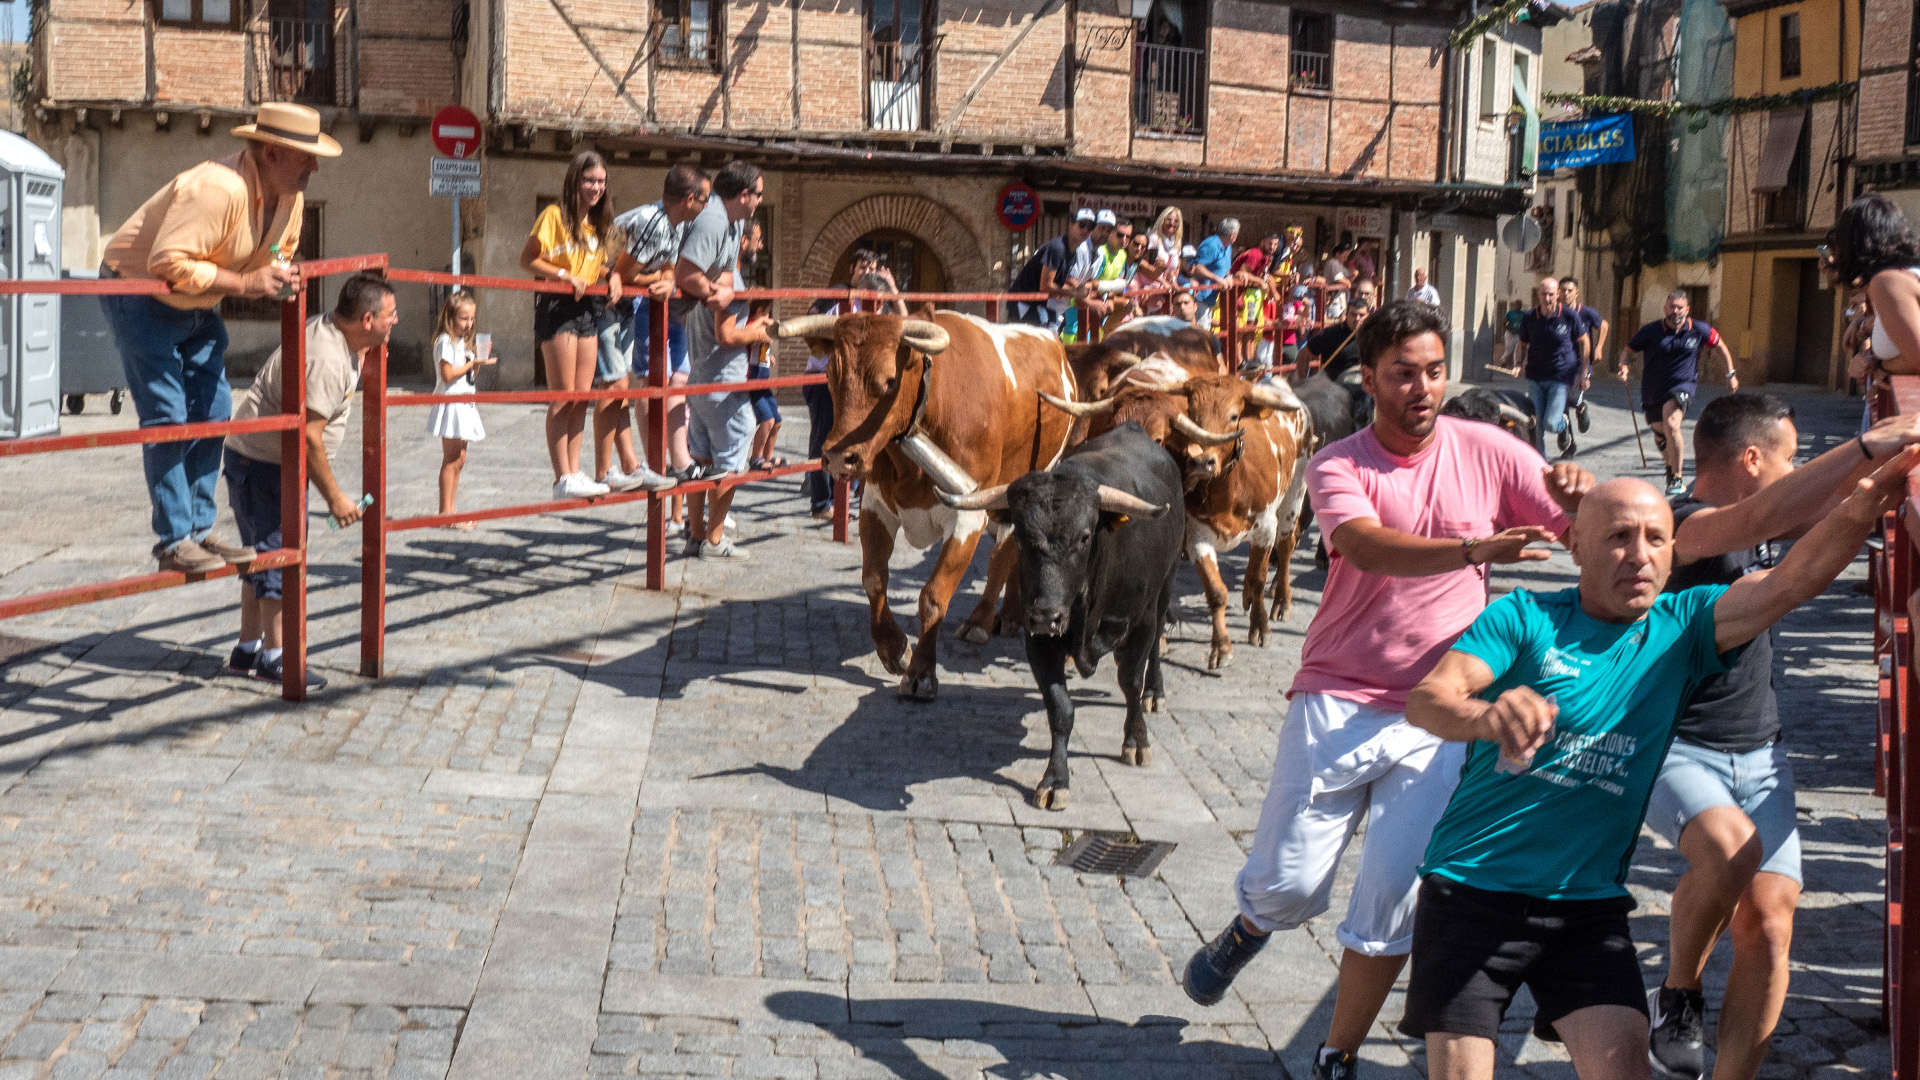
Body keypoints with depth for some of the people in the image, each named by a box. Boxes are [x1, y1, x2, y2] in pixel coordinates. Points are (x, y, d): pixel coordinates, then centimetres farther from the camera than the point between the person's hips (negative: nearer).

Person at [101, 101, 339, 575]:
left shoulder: (290, 196, -4)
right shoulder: (217, 189, -33)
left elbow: (282, 249, 14)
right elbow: (168, 261, -35)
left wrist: (280, 272, -10)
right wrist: (244, 282, -33)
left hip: (197, 306, 9)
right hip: (141, 295, -9)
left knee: (213, 410, 7)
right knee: (167, 417, -11)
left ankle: (199, 530, 16)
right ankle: (173, 541, -6)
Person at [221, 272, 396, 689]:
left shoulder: (334, 330, 2)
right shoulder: (325, 361, -28)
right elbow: (307, 435, -29)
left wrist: (365, 356, 6)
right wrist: (334, 496, -22)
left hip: (268, 461, 11)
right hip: (262, 463, -11)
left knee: (264, 554, 15)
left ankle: (248, 650, 24)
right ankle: (274, 657, 1)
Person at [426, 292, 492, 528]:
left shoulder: (462, 342, 17)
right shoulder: (445, 341, -11)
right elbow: (448, 374, -18)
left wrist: (477, 358, 4)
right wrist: (473, 363, -16)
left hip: (464, 406, 9)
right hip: (451, 404, -9)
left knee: (459, 460, 10)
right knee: (451, 460, -8)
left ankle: (449, 510, 15)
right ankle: (445, 511, -6)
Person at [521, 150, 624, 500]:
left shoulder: (600, 222, 13)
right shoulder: (554, 215, -8)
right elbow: (527, 259, -10)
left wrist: (613, 276, 3)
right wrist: (565, 276, -20)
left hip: (589, 308, 7)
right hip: (557, 305, -7)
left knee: (582, 397, 6)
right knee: (563, 397, -7)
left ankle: (574, 473, 12)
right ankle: (563, 479, -6)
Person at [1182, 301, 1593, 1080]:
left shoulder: (1487, 451, 0)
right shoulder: (1337, 467, -5)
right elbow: (1367, 547, -26)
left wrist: (1583, 495, -24)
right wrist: (1472, 549, -42)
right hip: (1337, 702, -1)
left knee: (1393, 898, -3)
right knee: (1288, 883, 4)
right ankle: (1249, 928, 43)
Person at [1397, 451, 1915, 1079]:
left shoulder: (1681, 628, 4)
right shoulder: (1525, 618, -6)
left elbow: (1791, 582, -10)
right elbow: (1426, 699, -19)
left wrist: (1860, 510, -29)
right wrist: (1488, 714, -42)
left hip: (1589, 903, 3)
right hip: (1474, 888, -2)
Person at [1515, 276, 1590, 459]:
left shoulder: (1569, 316, -7)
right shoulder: (1529, 318, 0)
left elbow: (1583, 342, 5)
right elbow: (1523, 345, 13)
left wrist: (1584, 373, 5)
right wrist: (1519, 364, -7)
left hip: (1562, 377, -3)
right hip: (1535, 377, 3)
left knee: (1551, 423, -11)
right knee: (1536, 425, -1)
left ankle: (1563, 427, 25)